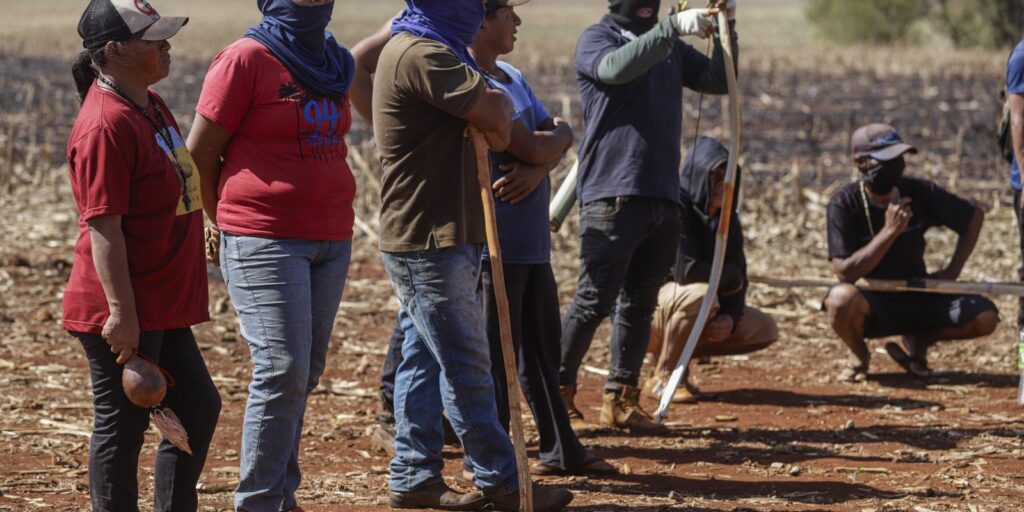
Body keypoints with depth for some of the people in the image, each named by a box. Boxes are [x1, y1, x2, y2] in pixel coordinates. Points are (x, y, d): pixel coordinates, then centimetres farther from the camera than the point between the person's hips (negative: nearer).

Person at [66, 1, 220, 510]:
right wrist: (121, 312, -23)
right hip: (124, 314, -10)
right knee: (122, 426, -1)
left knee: (198, 407, 16)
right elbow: (103, 227, -22)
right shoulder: (107, 124, -20)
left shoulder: (150, 105, 11)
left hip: (162, 306, 10)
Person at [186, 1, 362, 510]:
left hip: (331, 237, 7)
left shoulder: (333, 63, 12)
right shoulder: (245, 60, -8)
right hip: (264, 241, -7)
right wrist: (224, 223, 6)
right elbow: (200, 154, -5)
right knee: (282, 371, -11)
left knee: (306, 373, 8)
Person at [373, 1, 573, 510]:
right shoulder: (421, 55, -19)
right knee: (467, 367, -3)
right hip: (429, 242, -10)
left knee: (425, 359, 13)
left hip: (420, 240, 10)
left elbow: (495, 112, 16)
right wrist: (498, 112, 4)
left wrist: (495, 115, -4)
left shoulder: (410, 48, 16)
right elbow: (496, 113, -17)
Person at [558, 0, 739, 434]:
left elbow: (719, 82, 10)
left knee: (640, 302, 8)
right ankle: (559, 394, 2)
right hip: (612, 196, -6)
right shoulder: (596, 38, -1)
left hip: (663, 196, 6)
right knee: (594, 301, -7)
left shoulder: (671, 48, 17)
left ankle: (620, 400, 13)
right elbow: (617, 68, -23)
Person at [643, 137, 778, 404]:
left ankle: (677, 353, 6)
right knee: (701, 293, -38)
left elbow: (739, 276, 0)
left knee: (765, 330, 0)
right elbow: (685, 271, -30)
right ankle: (661, 378, -22)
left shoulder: (728, 219, 4)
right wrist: (729, 277, -12)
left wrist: (730, 317, -20)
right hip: (651, 304, -8)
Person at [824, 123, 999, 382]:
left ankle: (917, 342, 10)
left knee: (985, 317, -19)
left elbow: (975, 216, 9)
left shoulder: (920, 192, -6)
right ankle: (861, 357, -3)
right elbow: (845, 272, -23)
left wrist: (953, 270, 0)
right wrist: (890, 231, -28)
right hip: (872, 306, -3)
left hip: (920, 300, 3)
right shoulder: (844, 203, -15)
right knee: (842, 298, -39)